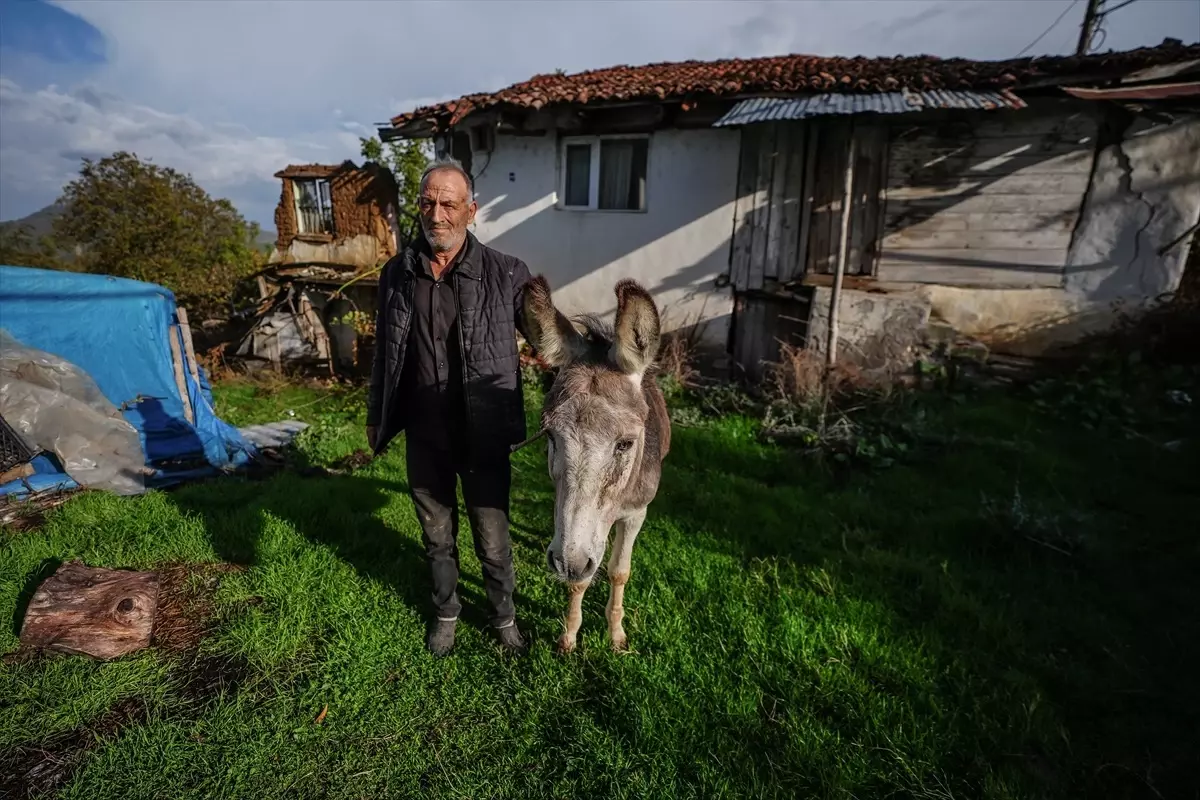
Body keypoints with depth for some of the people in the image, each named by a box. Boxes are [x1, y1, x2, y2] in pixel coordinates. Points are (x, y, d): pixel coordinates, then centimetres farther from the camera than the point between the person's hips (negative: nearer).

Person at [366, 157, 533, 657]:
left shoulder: (506, 274, -10)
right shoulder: (397, 273, 0)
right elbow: (385, 353, 10)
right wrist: (376, 418, 15)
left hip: (483, 435, -3)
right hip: (424, 435, 3)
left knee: (493, 539, 10)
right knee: (437, 535, 20)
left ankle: (504, 615, 37)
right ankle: (446, 612, 45)